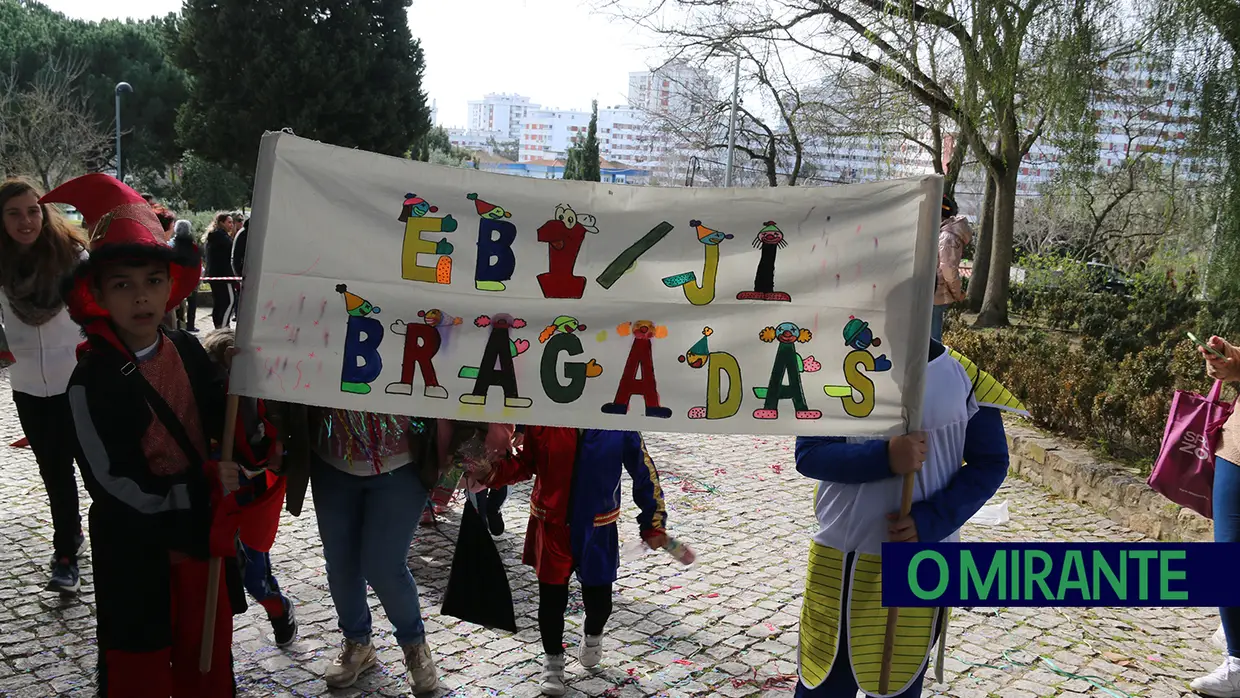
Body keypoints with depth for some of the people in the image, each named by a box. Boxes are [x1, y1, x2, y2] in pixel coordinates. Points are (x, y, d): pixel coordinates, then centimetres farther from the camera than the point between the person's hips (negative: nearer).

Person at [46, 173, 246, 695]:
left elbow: (222, 421, 7)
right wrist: (208, 484, -16)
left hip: (202, 529, 4)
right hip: (135, 547, -4)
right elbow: (114, 484, -16)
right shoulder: (91, 380, -17)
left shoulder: (188, 350, -3)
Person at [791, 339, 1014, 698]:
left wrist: (932, 520, -15)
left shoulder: (965, 375, -5)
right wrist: (884, 457, -26)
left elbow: (990, 463, -1)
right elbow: (808, 454, -9)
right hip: (841, 558, 0)